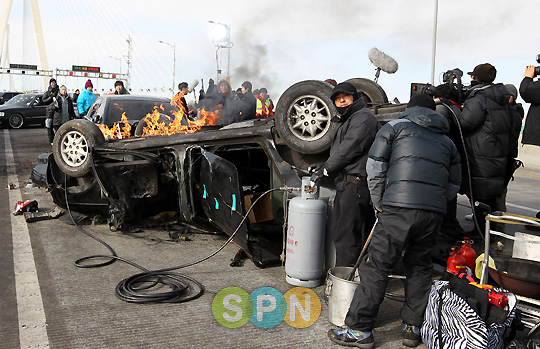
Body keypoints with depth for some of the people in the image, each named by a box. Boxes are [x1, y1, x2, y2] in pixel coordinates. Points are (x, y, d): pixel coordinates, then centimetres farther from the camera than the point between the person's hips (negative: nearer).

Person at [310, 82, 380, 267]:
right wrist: (323, 167, 12)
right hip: (347, 184, 11)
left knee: (347, 234, -10)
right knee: (338, 230, 14)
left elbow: (349, 149, -17)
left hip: (356, 185, -11)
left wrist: (325, 169, -10)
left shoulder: (363, 117, -9)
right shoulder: (347, 121, 25)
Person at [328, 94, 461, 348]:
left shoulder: (396, 126, 13)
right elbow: (454, 184, 22)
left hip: (400, 207, -5)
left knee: (377, 266, -2)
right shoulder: (446, 141, 26)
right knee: (419, 266, 19)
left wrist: (378, 202, 10)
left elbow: (375, 165, 3)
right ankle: (413, 327, 24)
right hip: (434, 212, 5)